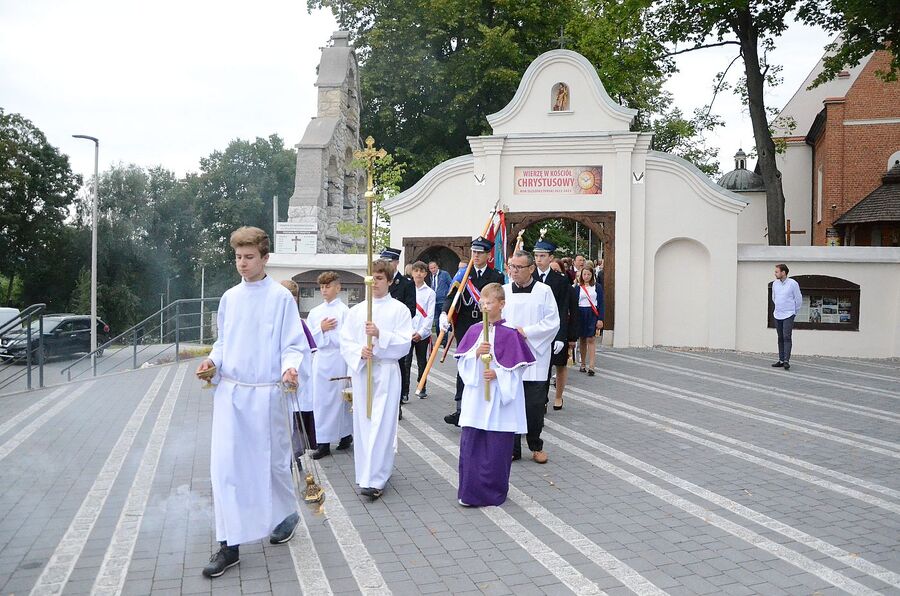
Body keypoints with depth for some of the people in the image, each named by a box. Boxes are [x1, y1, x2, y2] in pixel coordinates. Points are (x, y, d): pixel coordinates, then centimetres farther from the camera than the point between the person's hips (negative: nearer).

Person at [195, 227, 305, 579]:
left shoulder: (281, 297, -6)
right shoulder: (229, 298, 8)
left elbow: (293, 345, -6)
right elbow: (223, 342, 16)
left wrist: (290, 367, -26)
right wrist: (213, 361, -3)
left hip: (265, 393, -4)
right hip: (229, 391, 4)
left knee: (272, 461, 11)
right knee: (225, 465, -1)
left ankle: (287, 514, 38)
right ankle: (229, 545, 9)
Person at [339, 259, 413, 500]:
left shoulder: (399, 309, 1)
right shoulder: (356, 310, 10)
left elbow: (404, 344, -6)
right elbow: (345, 343, 6)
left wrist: (380, 334, -20)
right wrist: (359, 352, -14)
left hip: (386, 373, -3)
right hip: (360, 371, 4)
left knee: (381, 425, -7)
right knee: (362, 424, 8)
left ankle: (374, 480, -6)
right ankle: (365, 473, 22)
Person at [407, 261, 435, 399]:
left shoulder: (430, 292, 2)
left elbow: (430, 315, -1)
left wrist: (421, 332, -10)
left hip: (423, 334, 0)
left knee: (422, 362, 12)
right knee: (405, 362, -3)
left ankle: (421, 388, 25)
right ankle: (404, 391, 1)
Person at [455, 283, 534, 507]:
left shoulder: (510, 334, -7)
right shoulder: (474, 331, 6)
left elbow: (517, 369, -5)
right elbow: (462, 362, 5)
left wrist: (497, 374, -18)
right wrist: (476, 353, -13)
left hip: (500, 399, -4)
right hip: (475, 398, 4)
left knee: (496, 447, 2)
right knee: (470, 444, 4)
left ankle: (493, 493, 18)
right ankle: (470, 492, 17)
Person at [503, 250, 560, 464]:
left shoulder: (544, 291, 1)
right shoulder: (503, 291, 6)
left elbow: (552, 322, -4)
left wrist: (526, 332, -12)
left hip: (535, 359, -2)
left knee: (535, 405, 1)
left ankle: (536, 446, 19)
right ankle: (512, 448, 16)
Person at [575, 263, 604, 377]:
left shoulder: (597, 286, 3)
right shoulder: (578, 287, 4)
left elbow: (601, 303, 2)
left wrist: (600, 319, -5)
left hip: (592, 314, -2)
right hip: (580, 314, 2)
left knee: (590, 340, -7)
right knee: (582, 340, 10)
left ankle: (591, 367, -11)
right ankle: (583, 364, 22)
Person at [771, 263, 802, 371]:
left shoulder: (793, 284, -9)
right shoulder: (775, 283, 6)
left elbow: (799, 299, 0)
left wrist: (794, 311, 8)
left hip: (788, 315, -5)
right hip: (777, 315, 6)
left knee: (786, 337, -13)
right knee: (780, 338, 9)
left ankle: (786, 361, -16)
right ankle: (781, 360, 14)